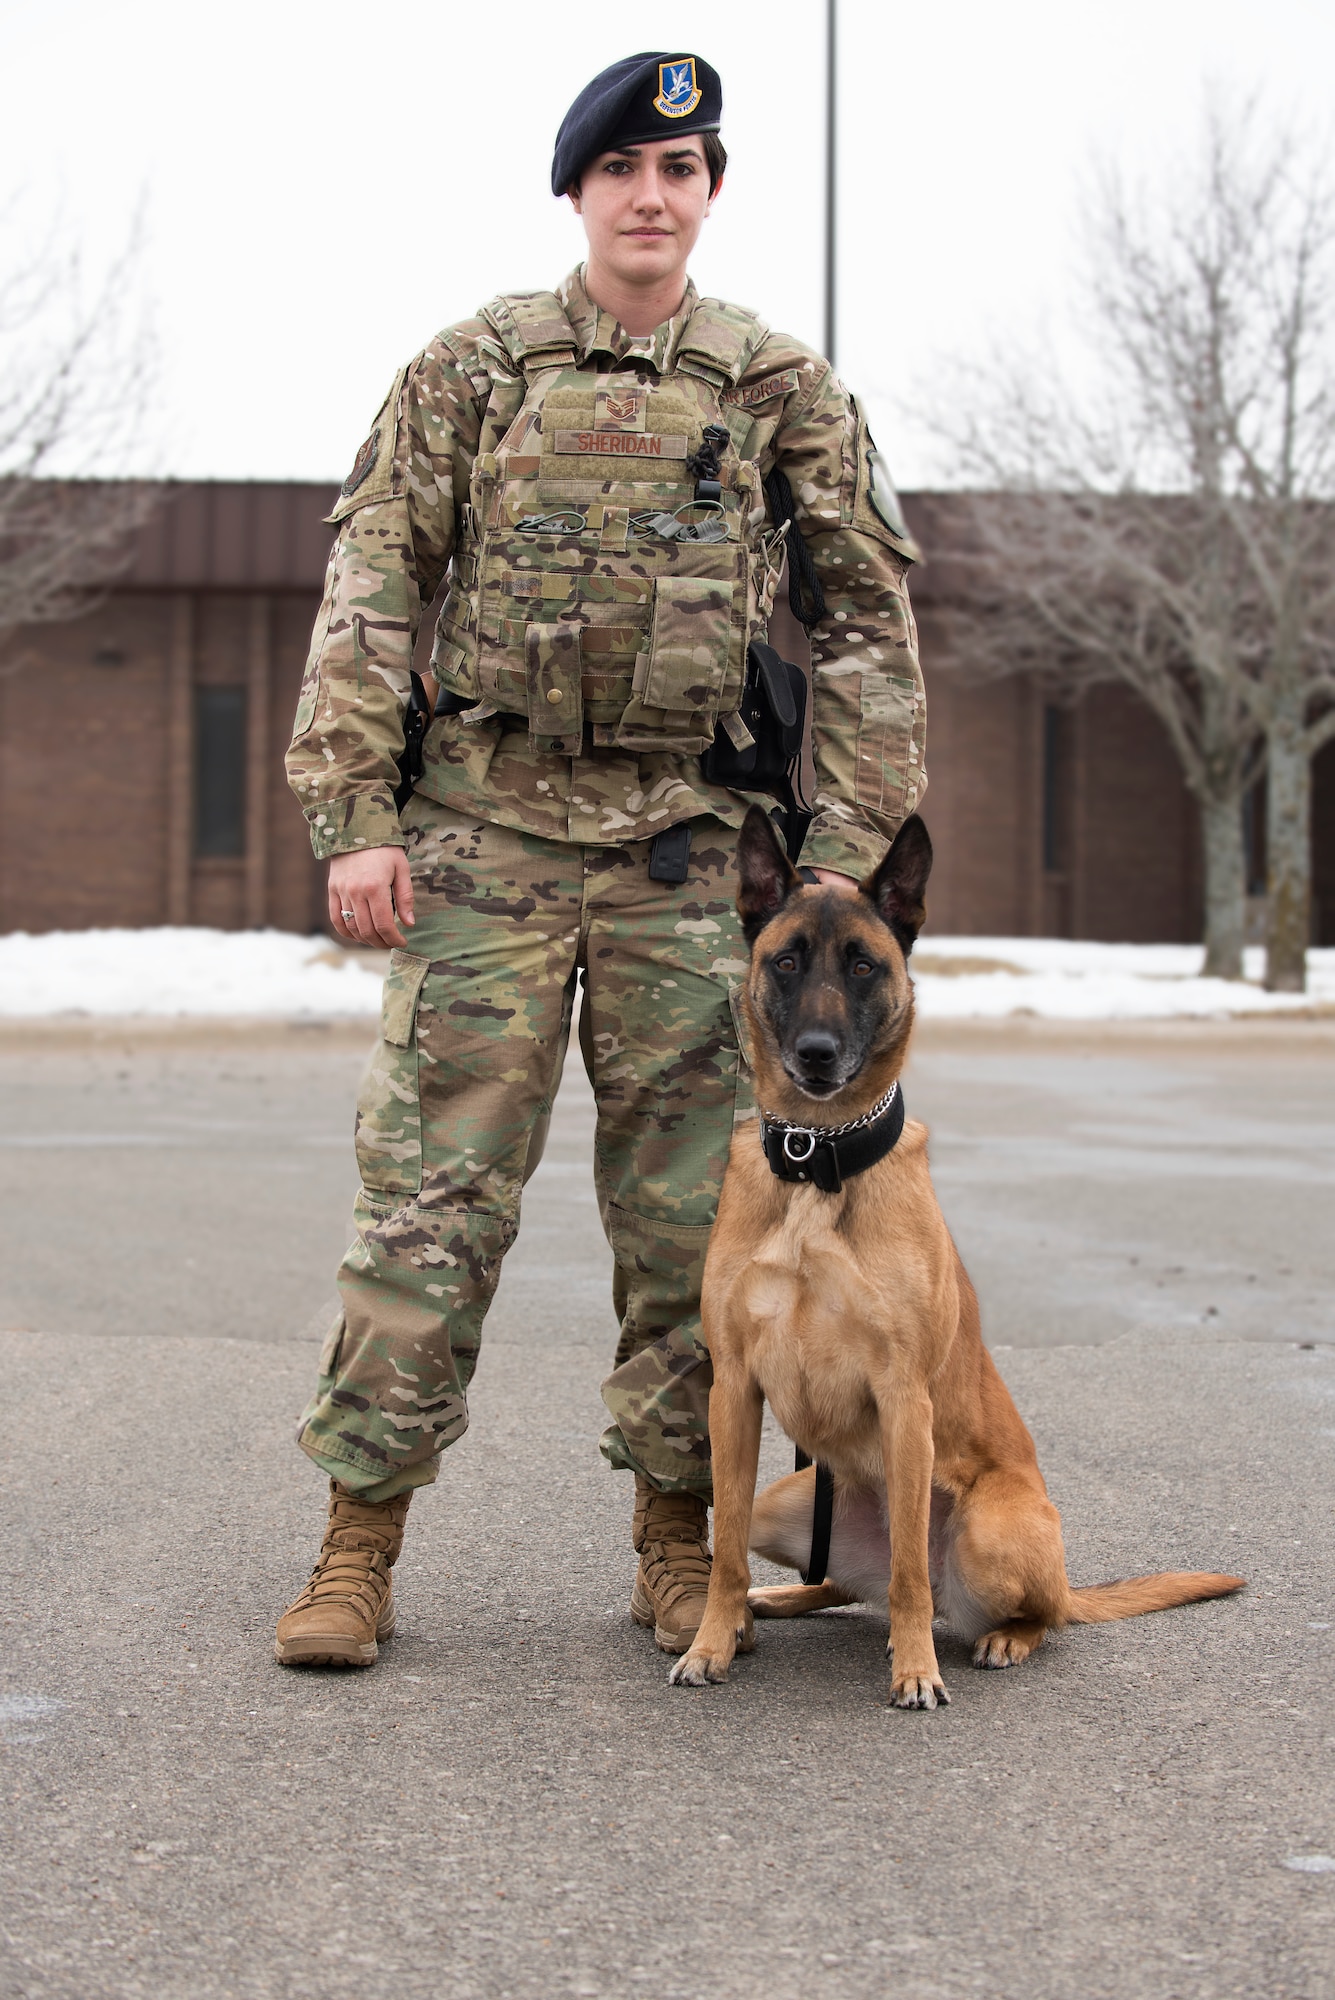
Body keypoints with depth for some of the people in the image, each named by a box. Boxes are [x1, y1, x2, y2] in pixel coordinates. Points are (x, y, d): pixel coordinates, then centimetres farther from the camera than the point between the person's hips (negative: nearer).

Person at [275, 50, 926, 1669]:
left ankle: (678, 1543, 16)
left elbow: (867, 624, 8)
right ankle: (358, 1544, 5)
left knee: (688, 1204, 4)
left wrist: (848, 852, 1)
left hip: (687, 848, 1)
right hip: (484, 830, -1)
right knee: (428, 1190, -3)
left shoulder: (782, 390, 8)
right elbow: (369, 588, 2)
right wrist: (356, 820, -7)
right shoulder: (472, 367, 5)